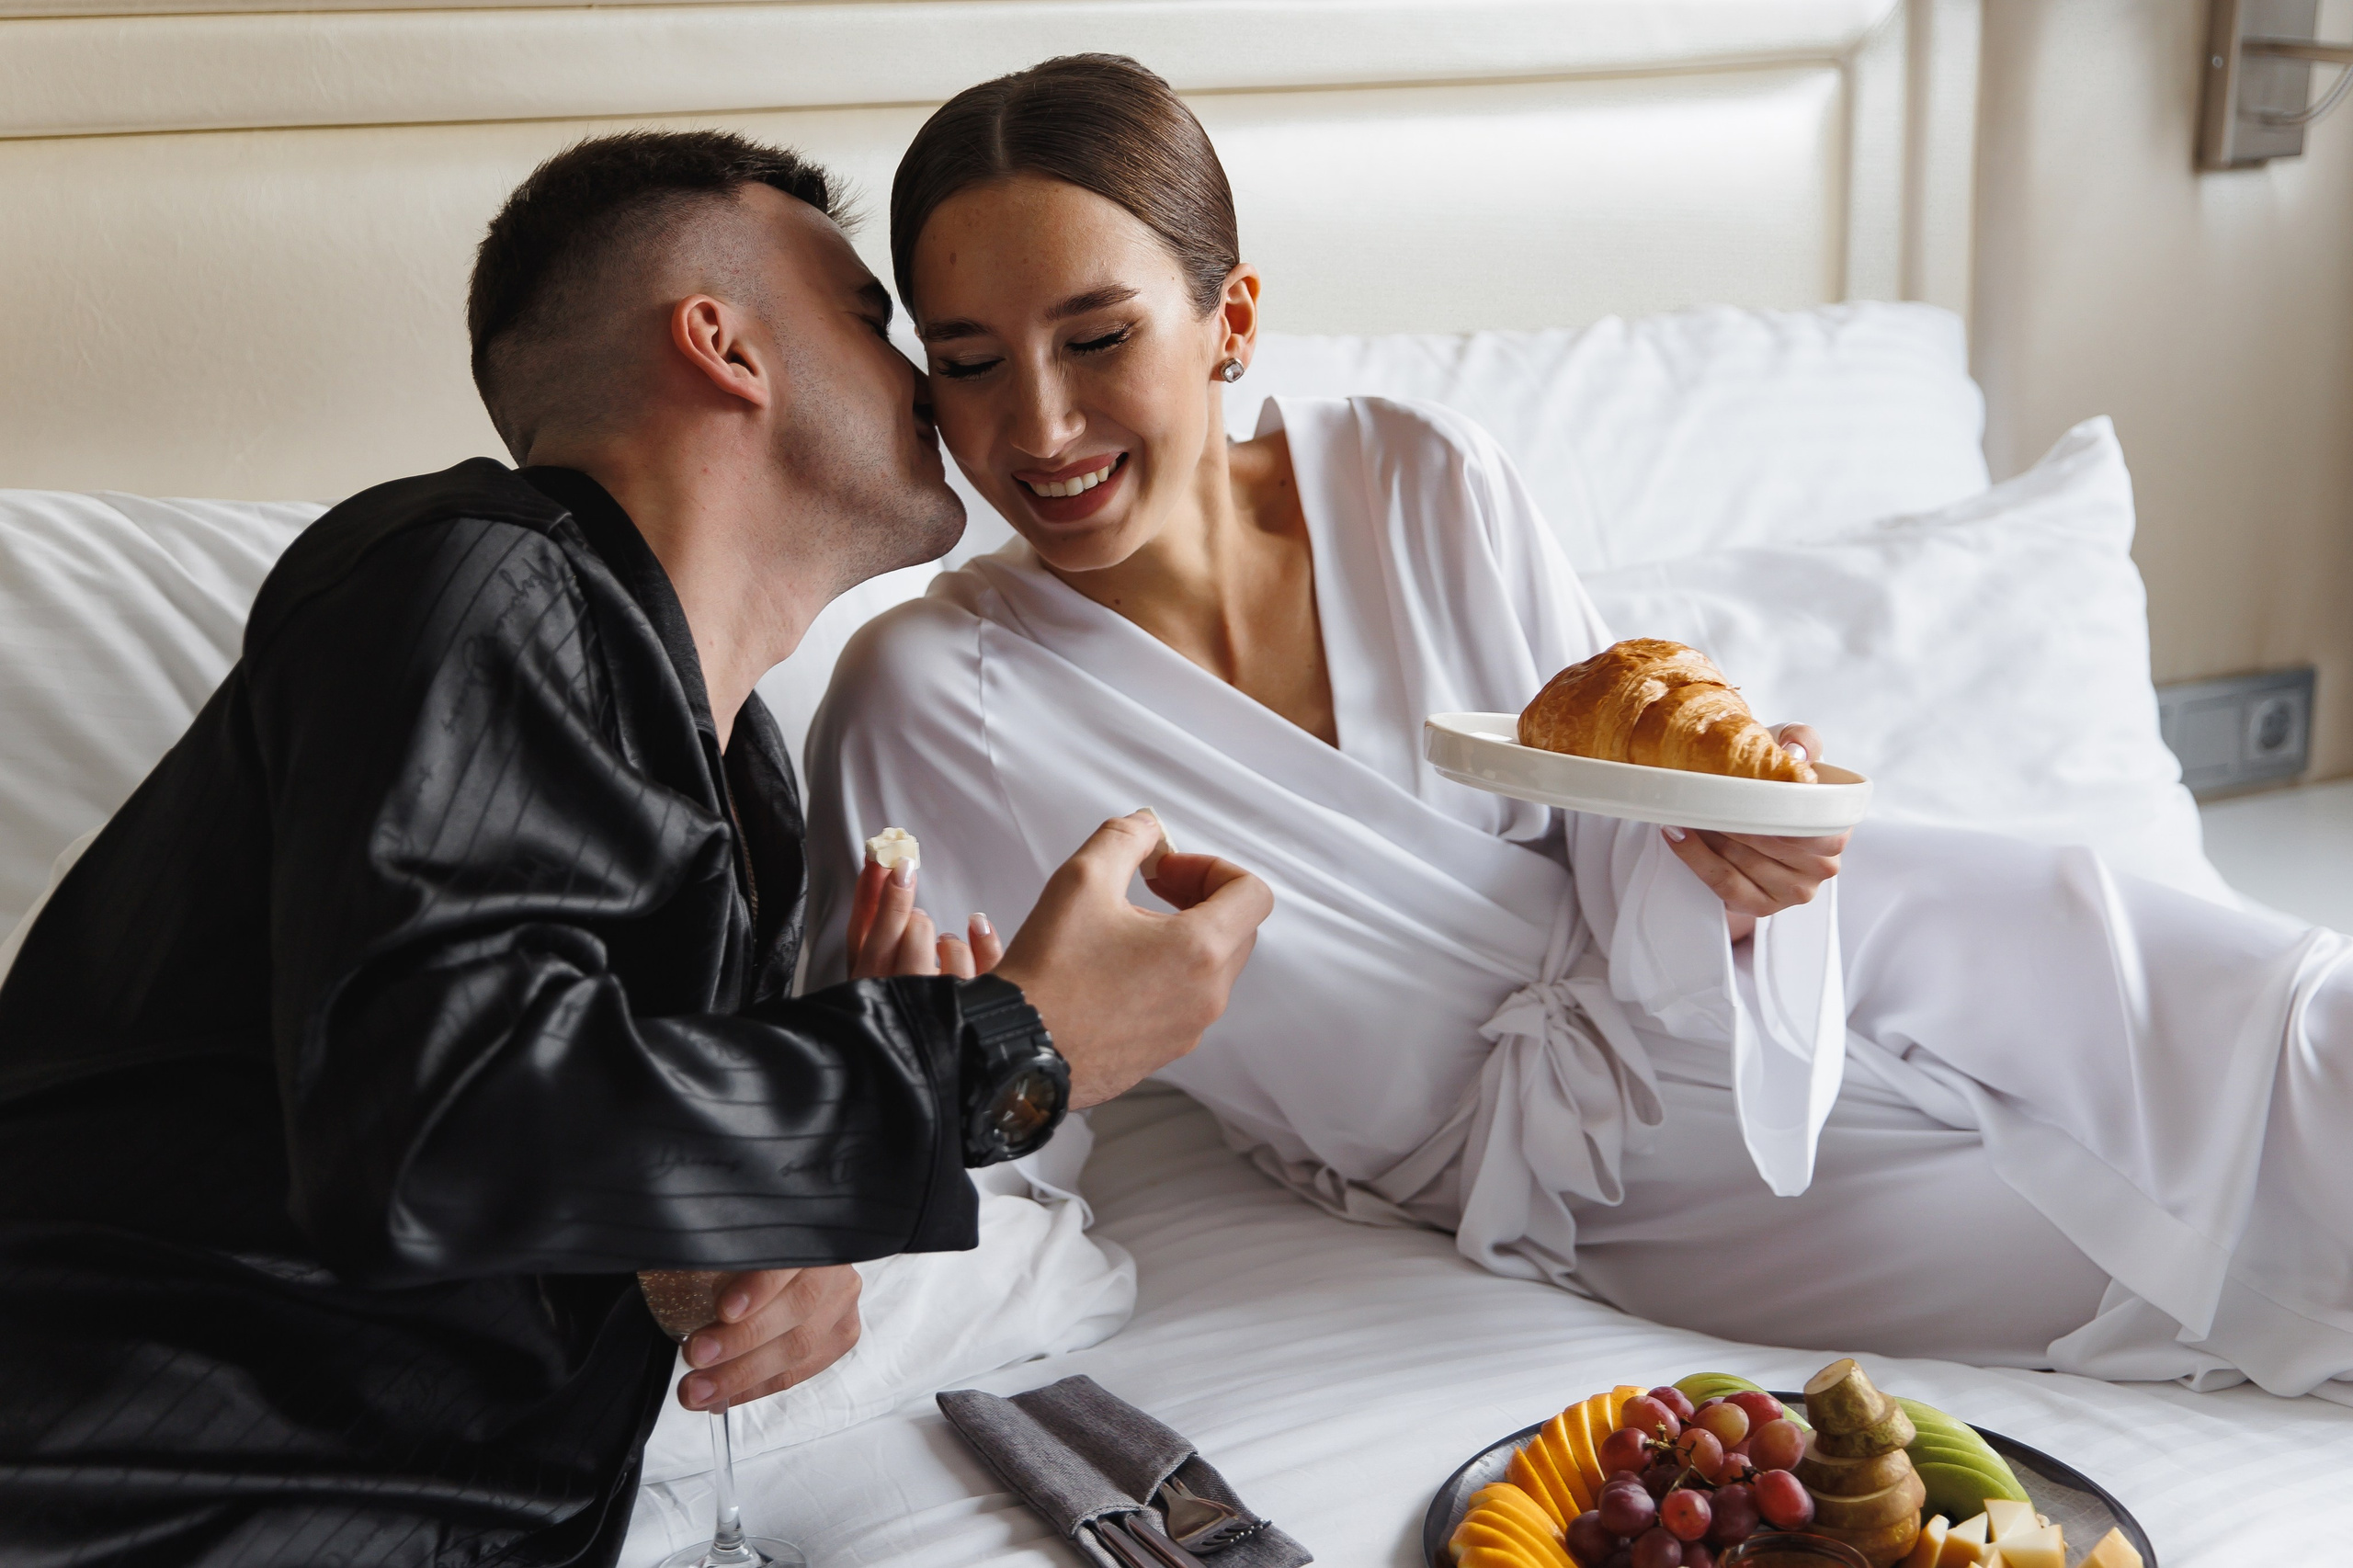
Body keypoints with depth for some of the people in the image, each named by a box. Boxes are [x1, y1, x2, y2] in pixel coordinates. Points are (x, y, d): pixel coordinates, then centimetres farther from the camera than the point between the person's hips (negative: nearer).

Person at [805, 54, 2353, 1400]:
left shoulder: (1425, 484, -13)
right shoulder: (934, 702, -19)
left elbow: (1621, 817, -5)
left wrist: (1723, 856, -26)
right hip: (1549, 1134, -2)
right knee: (2183, 1227, -11)